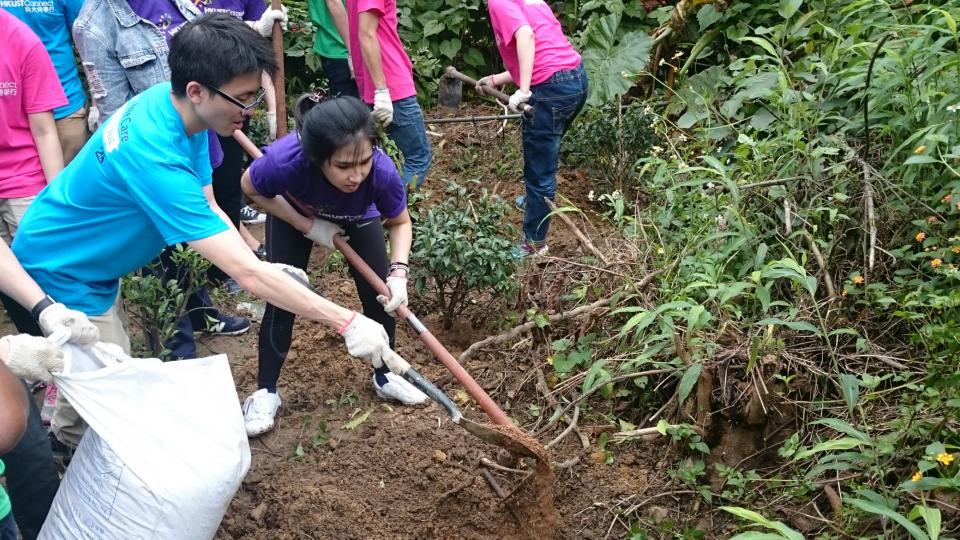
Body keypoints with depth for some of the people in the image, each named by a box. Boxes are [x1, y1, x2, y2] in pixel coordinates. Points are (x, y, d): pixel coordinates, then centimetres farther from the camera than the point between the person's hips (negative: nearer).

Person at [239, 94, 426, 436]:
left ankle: (384, 376, 25)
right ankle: (265, 392, 12)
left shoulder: (382, 171, -41)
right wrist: (308, 226, -24)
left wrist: (398, 272, -34)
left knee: (380, 294, 1)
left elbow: (400, 223, -19)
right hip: (294, 215, -1)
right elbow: (251, 189, -19)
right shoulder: (284, 161, -46)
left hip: (359, 217, 1)